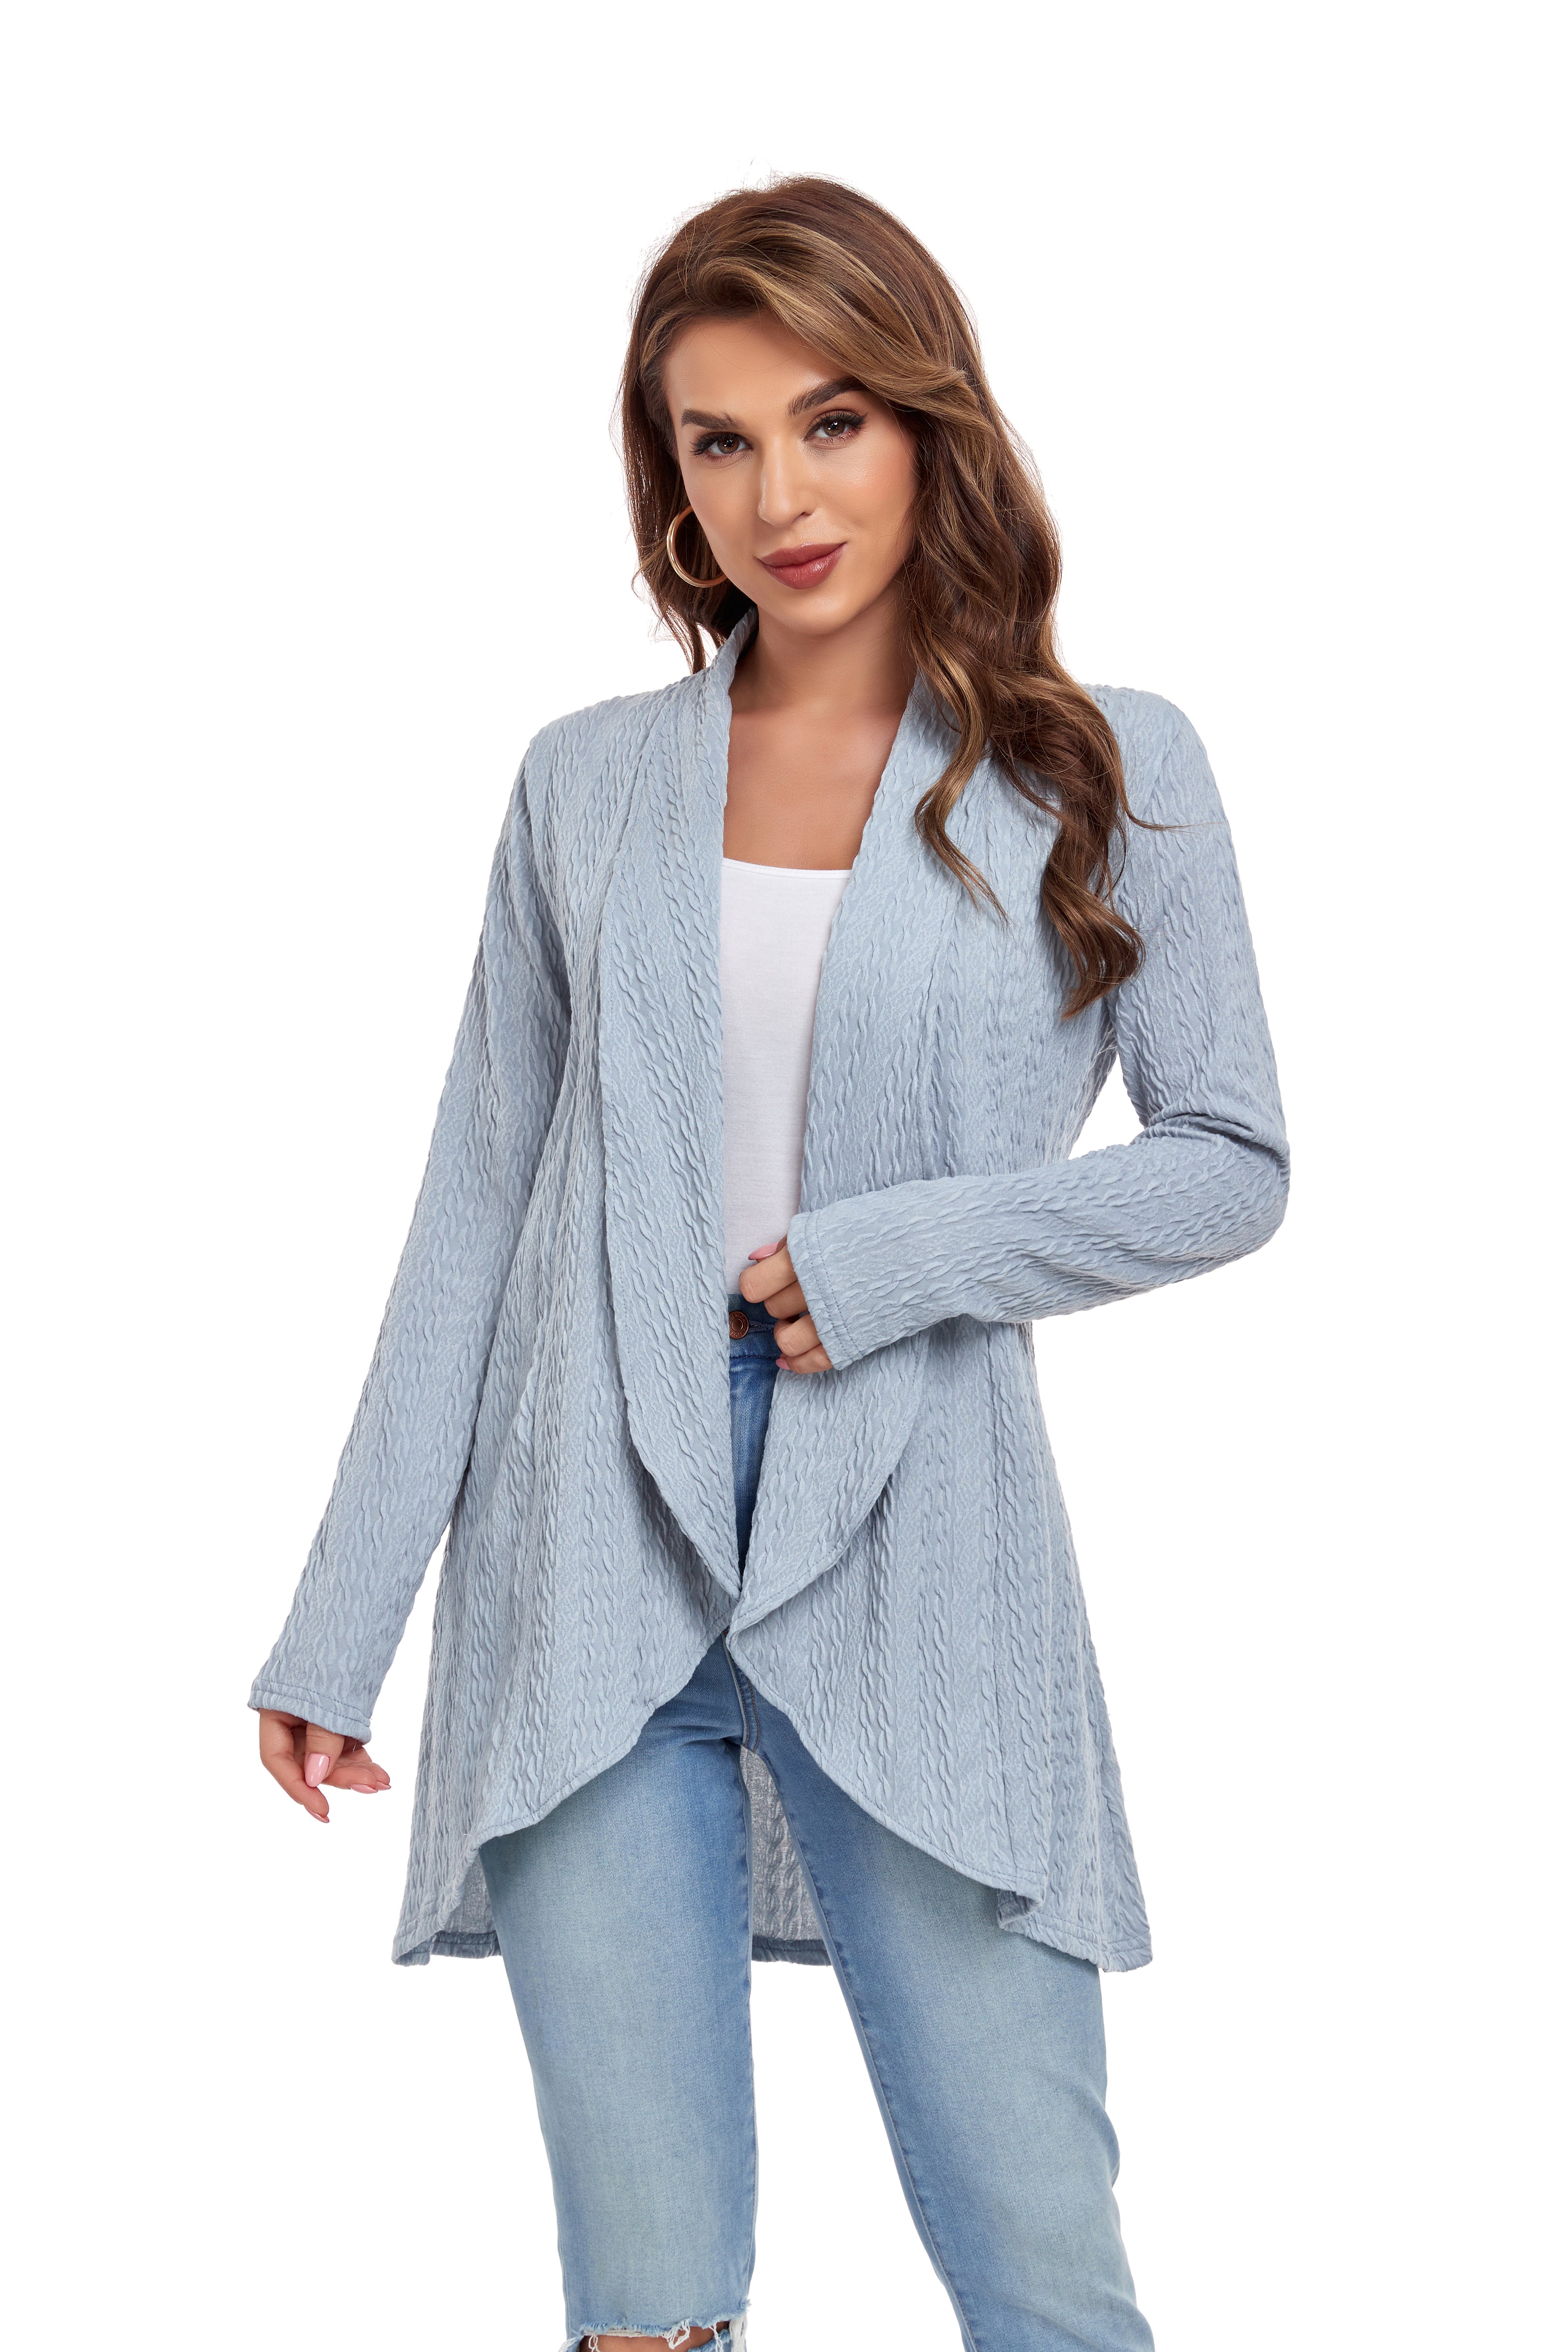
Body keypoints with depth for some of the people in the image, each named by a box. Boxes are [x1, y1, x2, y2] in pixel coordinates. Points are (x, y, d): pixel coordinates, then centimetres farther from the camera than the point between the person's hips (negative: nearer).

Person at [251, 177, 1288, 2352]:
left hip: (918, 1565, -1)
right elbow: (475, 1213, 9)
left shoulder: (1106, 773, 4)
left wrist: (894, 1257, -10)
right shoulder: (588, 782, 9)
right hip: (595, 1558, 2)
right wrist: (341, 1625, 6)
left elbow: (1230, 1163, 4)